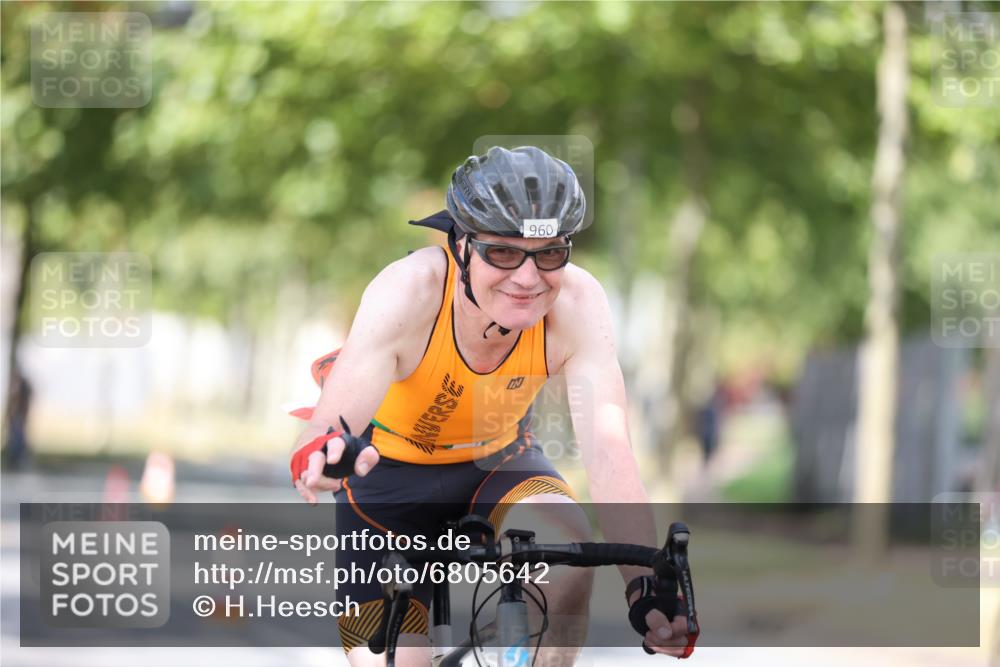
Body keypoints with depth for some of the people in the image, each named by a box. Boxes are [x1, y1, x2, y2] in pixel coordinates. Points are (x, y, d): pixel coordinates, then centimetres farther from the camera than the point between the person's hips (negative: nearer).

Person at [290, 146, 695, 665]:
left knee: (564, 549, -32)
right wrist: (321, 455, -68)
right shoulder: (409, 292, -33)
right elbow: (329, 425, -42)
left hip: (499, 460, 1)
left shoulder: (577, 303, -27)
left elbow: (607, 445, -35)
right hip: (392, 471, -1)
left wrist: (646, 585, -49)